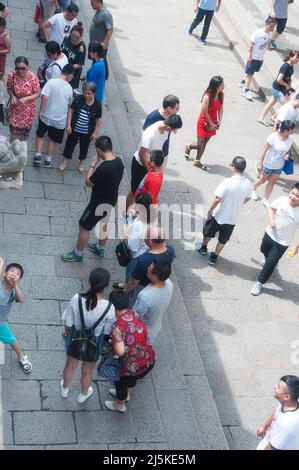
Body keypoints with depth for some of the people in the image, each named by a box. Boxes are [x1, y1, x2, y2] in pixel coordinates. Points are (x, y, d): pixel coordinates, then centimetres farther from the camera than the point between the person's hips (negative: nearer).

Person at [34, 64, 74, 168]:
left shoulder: (52, 82, -15)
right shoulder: (69, 88, -5)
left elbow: (45, 97, -23)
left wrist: (41, 111, -11)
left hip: (46, 116, -1)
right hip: (60, 119, 1)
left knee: (40, 135, 23)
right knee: (52, 139, 20)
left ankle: (38, 155, 18)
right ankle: (48, 160, 29)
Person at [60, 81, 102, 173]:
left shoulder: (97, 105, -14)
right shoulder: (78, 99, -13)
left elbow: (98, 120, -5)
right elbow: (70, 111, -5)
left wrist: (95, 132, -6)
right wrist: (68, 125, -9)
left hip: (87, 132, 0)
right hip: (74, 129, 1)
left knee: (84, 148, 18)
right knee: (70, 145, 14)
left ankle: (81, 163, 41)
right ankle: (65, 162, 34)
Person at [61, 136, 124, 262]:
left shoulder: (103, 168, -35)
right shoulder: (119, 162, -9)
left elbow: (88, 183, -19)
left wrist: (93, 164, -12)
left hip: (100, 203, -8)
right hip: (111, 200, 8)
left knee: (84, 226, 10)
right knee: (103, 223, 29)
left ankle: (78, 253, 27)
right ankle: (100, 248, 49)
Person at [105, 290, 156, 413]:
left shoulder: (117, 326, -27)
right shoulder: (135, 314, -5)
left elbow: (120, 351, -31)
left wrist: (113, 344, -10)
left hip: (135, 365, -6)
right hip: (150, 360, 6)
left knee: (120, 379, 26)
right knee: (130, 375, 36)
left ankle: (120, 405, 53)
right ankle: (126, 394, 64)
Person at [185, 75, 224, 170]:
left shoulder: (221, 94, -9)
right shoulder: (207, 97, -29)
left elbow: (220, 108, 0)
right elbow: (205, 113, -21)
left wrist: (219, 122, -9)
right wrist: (211, 124, -11)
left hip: (212, 123, 6)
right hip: (204, 123, -6)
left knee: (204, 144, 15)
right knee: (200, 145, 4)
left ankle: (197, 161, 36)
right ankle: (189, 146, 36)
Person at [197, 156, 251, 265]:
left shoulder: (227, 182, -29)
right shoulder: (247, 183, -13)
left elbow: (217, 199, -26)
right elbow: (247, 198, 4)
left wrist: (210, 210, -10)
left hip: (218, 215, -3)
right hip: (232, 218, 3)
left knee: (208, 232, 26)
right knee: (223, 240, 21)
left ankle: (203, 248, 48)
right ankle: (214, 257, 34)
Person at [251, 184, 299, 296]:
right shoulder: (282, 200, -20)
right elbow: (271, 208, -1)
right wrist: (271, 219, -18)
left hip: (282, 243, -4)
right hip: (270, 233, 4)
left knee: (270, 263, 2)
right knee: (264, 250, 32)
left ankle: (259, 283, 25)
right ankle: (267, 258, 68)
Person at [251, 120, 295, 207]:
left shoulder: (290, 139, -12)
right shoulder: (273, 137, -27)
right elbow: (264, 150, -19)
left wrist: (287, 155, -16)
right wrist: (260, 163, -16)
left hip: (279, 167, 4)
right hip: (268, 164, -4)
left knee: (272, 182, 16)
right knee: (262, 180, 17)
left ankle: (265, 200, 32)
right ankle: (254, 189, 49)